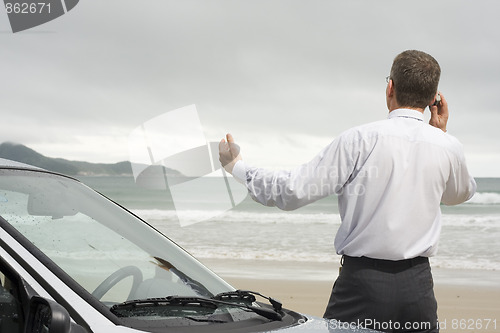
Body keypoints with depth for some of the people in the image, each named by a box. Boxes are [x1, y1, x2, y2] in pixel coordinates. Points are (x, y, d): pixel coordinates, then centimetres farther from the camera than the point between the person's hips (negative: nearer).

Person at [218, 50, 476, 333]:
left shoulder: (362, 139, -11)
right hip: (418, 283, 4)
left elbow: (293, 191, -10)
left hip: (364, 280, -4)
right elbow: (461, 194, 26)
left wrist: (237, 167, 4)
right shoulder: (448, 147, 1)